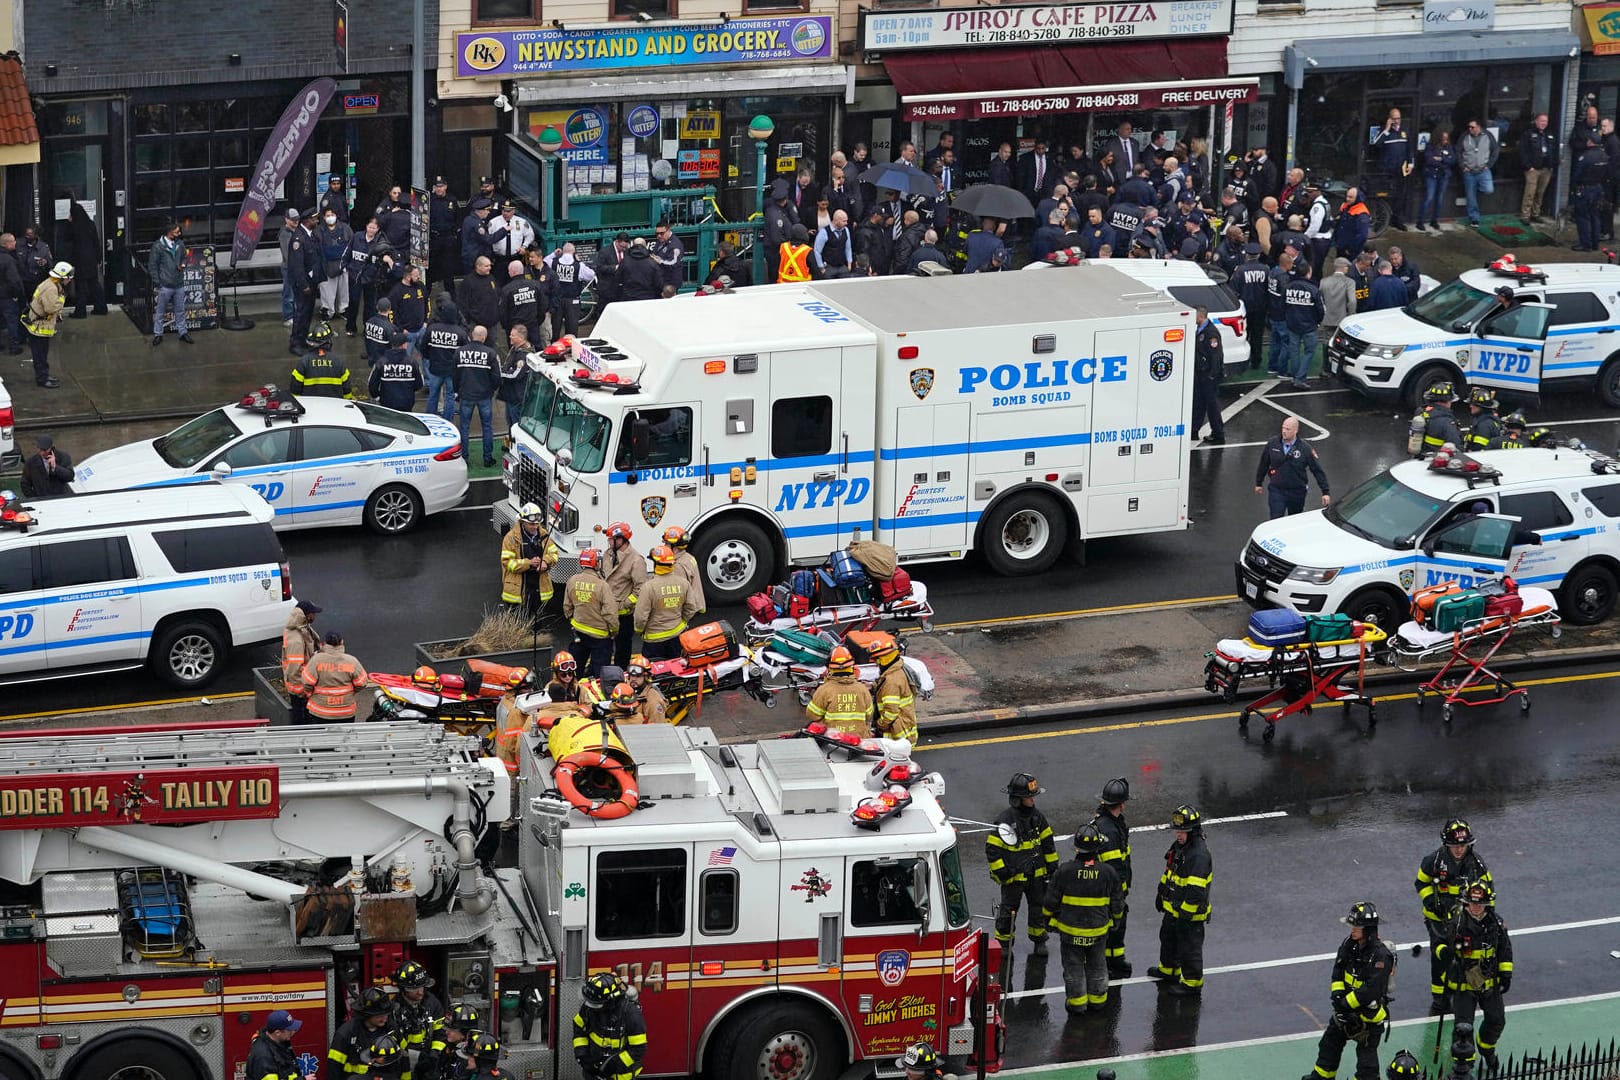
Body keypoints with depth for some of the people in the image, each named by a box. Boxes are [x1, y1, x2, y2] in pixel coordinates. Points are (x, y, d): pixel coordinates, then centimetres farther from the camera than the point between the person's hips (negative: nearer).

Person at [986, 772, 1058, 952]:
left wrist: (1052, 867, 12)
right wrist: (1001, 873, -14)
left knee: (1040, 907, 13)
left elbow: (1048, 843, 12)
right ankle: (1003, 942, 21)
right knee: (1009, 909, 6)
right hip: (1013, 875, -5)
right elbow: (992, 849, -14)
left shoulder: (1037, 817, 0)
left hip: (1036, 874, 5)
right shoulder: (1004, 821, -18)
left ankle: (1039, 939, 30)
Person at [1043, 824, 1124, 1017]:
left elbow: (1051, 901, -8)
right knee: (1097, 966, 20)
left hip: (1070, 930, -2)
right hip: (1099, 931, 2)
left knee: (1074, 967, 13)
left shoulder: (1065, 871, -18)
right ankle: (1097, 999, 31)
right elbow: (1117, 905, -1)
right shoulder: (1108, 873, -13)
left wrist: (1048, 919, 11)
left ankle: (1076, 1002, 20)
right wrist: (1116, 917, 21)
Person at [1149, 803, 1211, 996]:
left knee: (1189, 948, 3)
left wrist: (1185, 911, -27)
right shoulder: (1179, 846, 4)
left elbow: (1196, 890, -30)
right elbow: (1169, 872, 19)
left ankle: (1193, 984, 16)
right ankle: (1168, 970, 48)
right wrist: (1161, 893, 24)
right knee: (1168, 937, 28)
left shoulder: (1199, 855, -28)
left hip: (1190, 912, -10)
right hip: (1173, 908, 10)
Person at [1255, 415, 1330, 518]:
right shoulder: (1273, 443, -5)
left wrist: (1325, 492, -9)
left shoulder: (1305, 448, -10)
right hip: (1276, 490, 0)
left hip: (1297, 493, 0)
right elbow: (1264, 464, 9)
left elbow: (1317, 470, -7)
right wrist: (1259, 483, 17)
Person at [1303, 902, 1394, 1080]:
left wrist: (1347, 1002, -24)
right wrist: (1337, 994, -11)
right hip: (1347, 1008, 8)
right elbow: (1338, 971, 5)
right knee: (1331, 1041, 22)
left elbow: (1371, 990, -29)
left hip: (1369, 1012, -8)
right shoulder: (1348, 945, -4)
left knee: (1366, 1054, 0)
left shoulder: (1381, 955, -28)